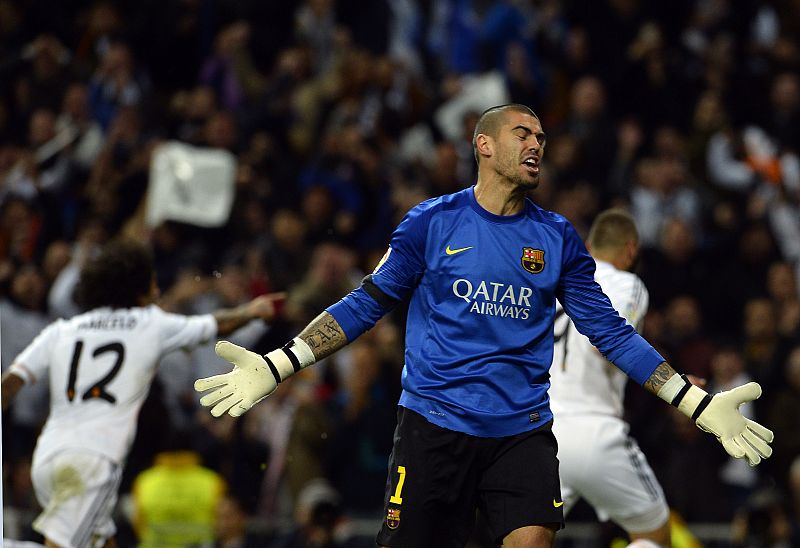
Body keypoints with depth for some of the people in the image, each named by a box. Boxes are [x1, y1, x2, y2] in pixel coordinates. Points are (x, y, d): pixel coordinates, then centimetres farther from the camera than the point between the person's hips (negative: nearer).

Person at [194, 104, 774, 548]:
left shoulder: (558, 237, 8)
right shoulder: (432, 221, 3)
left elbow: (609, 330, 10)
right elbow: (367, 303, 6)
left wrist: (699, 404, 5)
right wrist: (276, 367, -3)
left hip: (524, 431, 1)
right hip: (434, 423, -1)